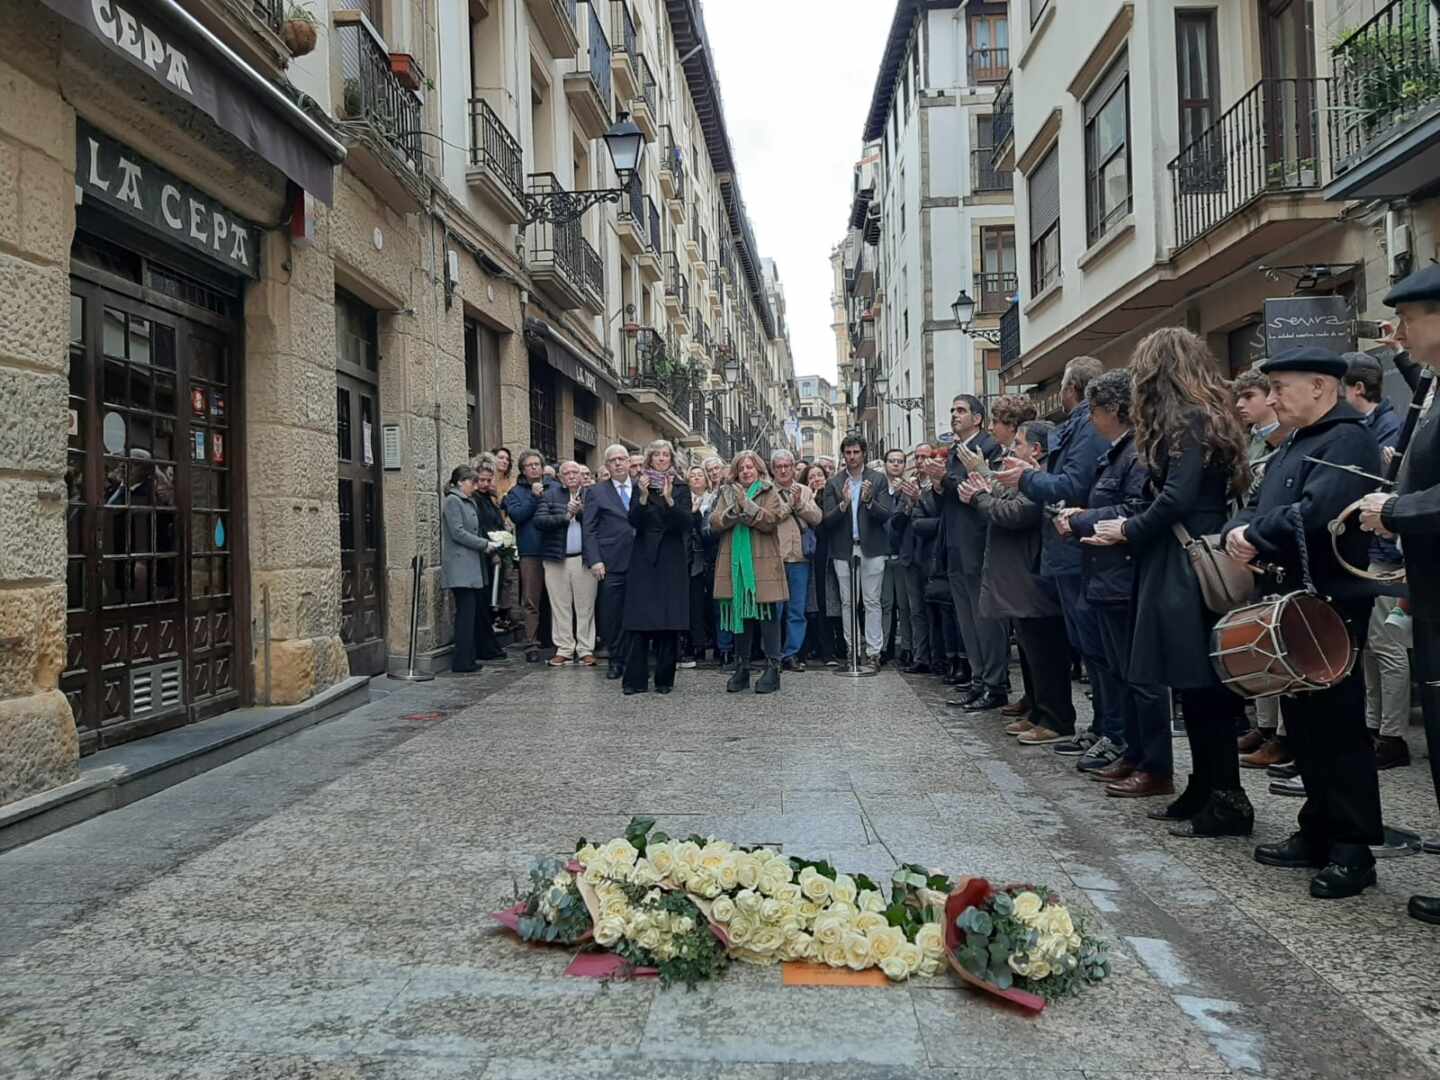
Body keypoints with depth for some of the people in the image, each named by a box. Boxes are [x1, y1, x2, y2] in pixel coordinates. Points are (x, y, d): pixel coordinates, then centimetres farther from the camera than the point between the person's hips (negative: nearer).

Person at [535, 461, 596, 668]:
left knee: (586, 606, 0)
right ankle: (563, 649, 11)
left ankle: (586, 650, 8)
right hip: (556, 559, 1)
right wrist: (565, 516, -13)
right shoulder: (551, 495, 8)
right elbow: (539, 521, -5)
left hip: (584, 559, -1)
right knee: (560, 606, 3)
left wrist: (582, 511, -15)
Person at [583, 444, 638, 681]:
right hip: (611, 564, -1)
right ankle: (616, 660, 14)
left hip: (639, 563, 1)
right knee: (611, 615, 1)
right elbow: (588, 530, 2)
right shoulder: (597, 492, 6)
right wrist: (594, 560, -7)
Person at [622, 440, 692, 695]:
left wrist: (669, 499, -21)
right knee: (639, 619, -5)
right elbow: (634, 521, -4)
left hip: (672, 561, 0)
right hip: (644, 559, 0)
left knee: (670, 620, -2)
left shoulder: (681, 488, 6)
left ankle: (665, 678, 7)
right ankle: (636, 679, 0)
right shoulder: (639, 486, 8)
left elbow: (686, 523, -6)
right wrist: (643, 497, -19)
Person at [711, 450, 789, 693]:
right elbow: (714, 522, 1)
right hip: (735, 564, 3)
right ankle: (741, 668, 16)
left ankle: (772, 668, 3)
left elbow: (770, 521, -12)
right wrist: (733, 510, -16)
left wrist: (746, 505, -20)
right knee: (739, 614, 8)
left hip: (763, 566, -3)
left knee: (767, 615, -3)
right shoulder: (727, 493, 14)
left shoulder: (770, 493, 4)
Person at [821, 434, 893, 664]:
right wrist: (843, 503, -18)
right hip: (844, 550, 1)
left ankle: (873, 651, 4)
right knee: (847, 603, 5)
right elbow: (827, 521, -1)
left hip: (871, 549, -1)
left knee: (872, 602, 0)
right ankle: (853, 650, 12)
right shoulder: (834, 484, 5)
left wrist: (869, 500, -21)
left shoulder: (878, 480, 4)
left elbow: (886, 515, -4)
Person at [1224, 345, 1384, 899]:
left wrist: (1254, 536, -14)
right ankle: (1318, 833, 25)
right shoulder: (1295, 445, 18)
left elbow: (1314, 512, -28)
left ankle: (1353, 849, 5)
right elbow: (1258, 506, 18)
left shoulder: (1348, 441, -13)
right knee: (1302, 721, 14)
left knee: (1338, 725, -3)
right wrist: (1237, 531, -4)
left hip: (1331, 607, -9)